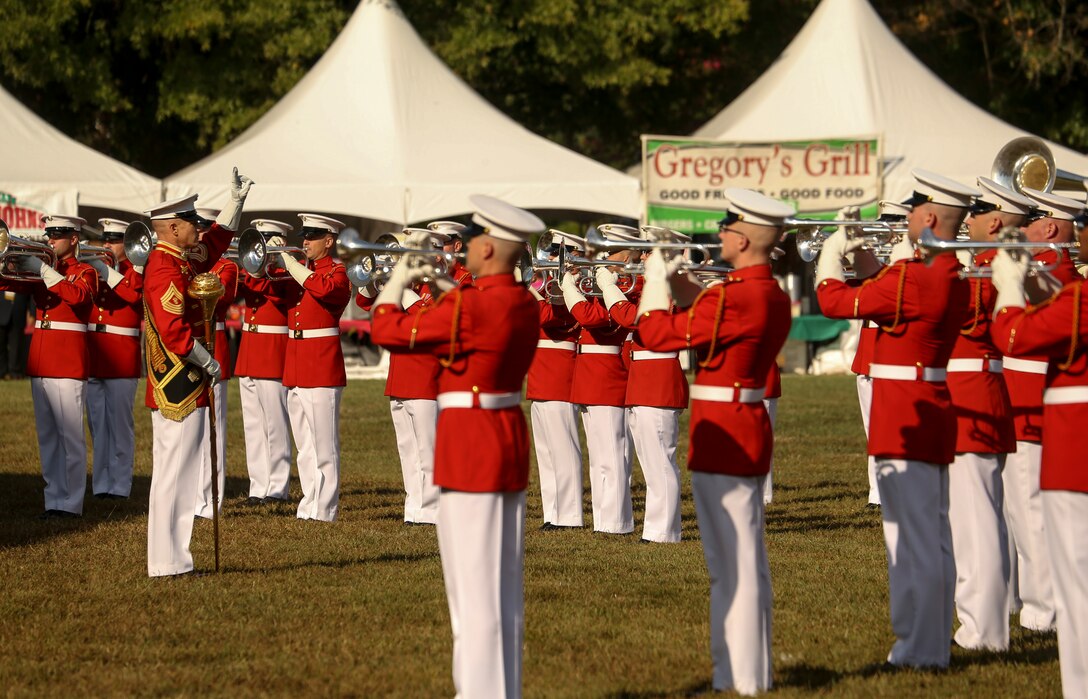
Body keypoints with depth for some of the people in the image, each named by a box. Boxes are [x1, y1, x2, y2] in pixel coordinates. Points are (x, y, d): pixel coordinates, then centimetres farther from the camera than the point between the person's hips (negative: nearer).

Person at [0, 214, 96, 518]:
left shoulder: (84, 273, -1)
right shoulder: (39, 272, 16)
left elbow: (77, 296, -23)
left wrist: (44, 270, -25)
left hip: (68, 363, -7)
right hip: (39, 363, 7)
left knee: (70, 435, -6)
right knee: (46, 436, 8)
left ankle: (72, 503, -6)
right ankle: (54, 500, 12)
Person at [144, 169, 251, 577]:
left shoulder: (179, 260, 14)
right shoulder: (167, 269, -17)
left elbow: (214, 243, 33)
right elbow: (174, 330, -26)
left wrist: (236, 201, 31)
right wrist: (209, 364, -16)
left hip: (175, 388, 11)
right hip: (181, 390, -11)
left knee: (173, 475, 12)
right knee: (176, 475, -9)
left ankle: (168, 559, 15)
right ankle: (168, 563, -8)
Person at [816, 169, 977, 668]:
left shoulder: (910, 278, -20)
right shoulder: (954, 277, 8)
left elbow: (834, 302, -11)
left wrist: (831, 254, 6)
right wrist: (866, 260, 16)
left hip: (905, 422, -9)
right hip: (935, 417, 9)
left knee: (912, 540, -6)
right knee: (934, 540, 13)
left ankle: (917, 651, -3)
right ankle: (934, 644, 20)